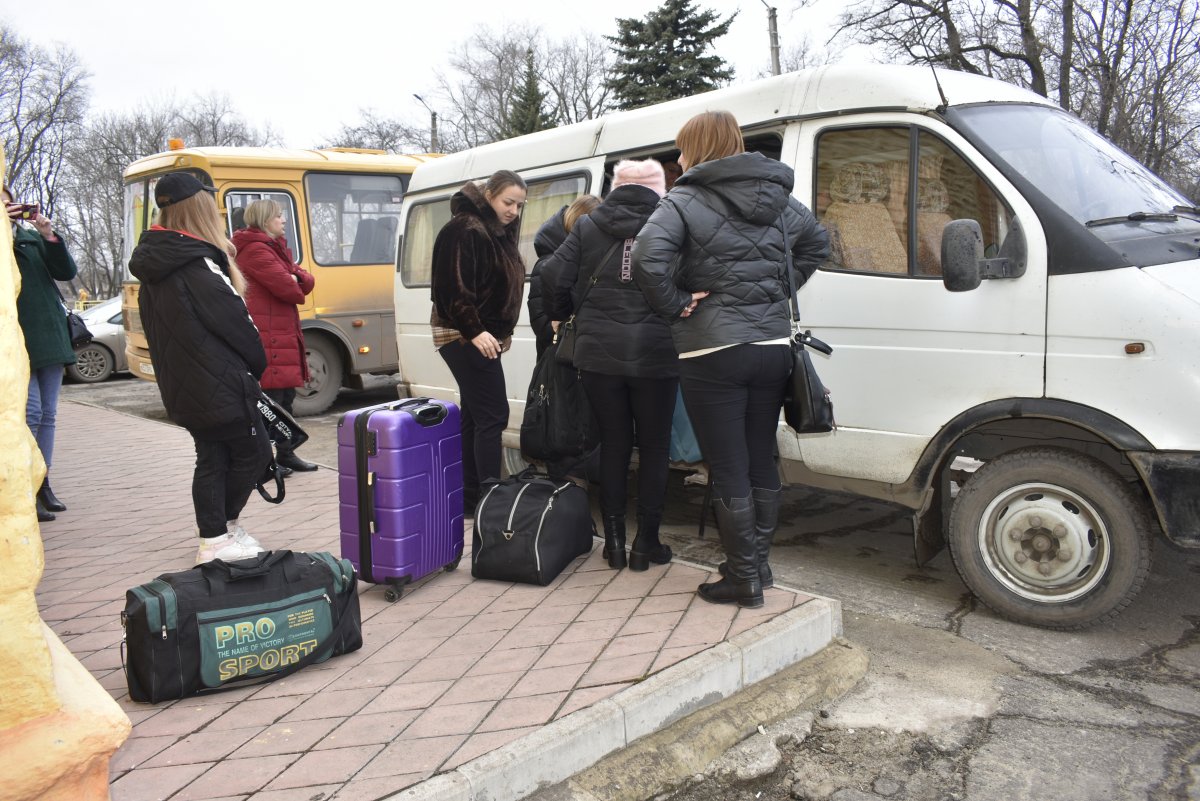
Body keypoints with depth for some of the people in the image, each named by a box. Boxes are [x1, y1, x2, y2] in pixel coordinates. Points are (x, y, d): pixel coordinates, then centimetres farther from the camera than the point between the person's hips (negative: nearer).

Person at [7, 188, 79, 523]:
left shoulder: (32, 238, 14)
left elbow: (66, 272, 4)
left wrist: (50, 237, -9)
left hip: (49, 336, 5)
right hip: (17, 341, -5)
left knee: (48, 414, 8)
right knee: (30, 412, -10)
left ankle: (42, 483, 16)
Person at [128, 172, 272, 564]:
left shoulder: (153, 266, 10)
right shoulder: (198, 266, -19)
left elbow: (159, 329, 15)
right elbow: (236, 322, -16)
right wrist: (258, 365, 1)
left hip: (182, 389, 9)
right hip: (220, 385, -9)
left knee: (211, 459, 14)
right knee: (254, 452, 6)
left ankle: (213, 537, 19)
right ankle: (223, 527, 16)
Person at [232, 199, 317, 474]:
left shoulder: (275, 247, 22)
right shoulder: (255, 250, -10)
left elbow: (306, 282, 14)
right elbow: (286, 288, -20)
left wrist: (297, 279, -9)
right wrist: (297, 286, 3)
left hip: (285, 334, 10)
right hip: (267, 337, -10)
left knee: (286, 396, 15)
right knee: (270, 400, -8)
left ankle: (285, 454, 24)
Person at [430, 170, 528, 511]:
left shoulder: (499, 232, 16)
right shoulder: (465, 230, -14)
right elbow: (454, 288, -21)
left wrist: (502, 331, 17)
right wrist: (474, 331, -25)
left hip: (482, 336, 10)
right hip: (465, 337, -10)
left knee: (474, 417, 11)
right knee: (493, 416, -12)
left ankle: (469, 497, 18)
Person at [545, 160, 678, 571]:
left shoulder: (588, 227, 6)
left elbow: (554, 276, 2)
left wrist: (563, 314, 19)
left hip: (599, 352, 2)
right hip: (654, 354, -2)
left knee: (613, 443, 14)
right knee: (653, 446, 11)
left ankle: (614, 539, 18)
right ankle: (646, 543, 15)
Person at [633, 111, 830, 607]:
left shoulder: (686, 201, -9)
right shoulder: (779, 199, 12)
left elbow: (647, 258, -24)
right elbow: (817, 243, 26)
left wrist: (675, 305, -10)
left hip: (713, 353, -6)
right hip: (773, 345, 7)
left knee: (728, 469, 1)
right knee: (761, 461, 16)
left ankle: (744, 579, 10)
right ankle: (758, 563, 28)